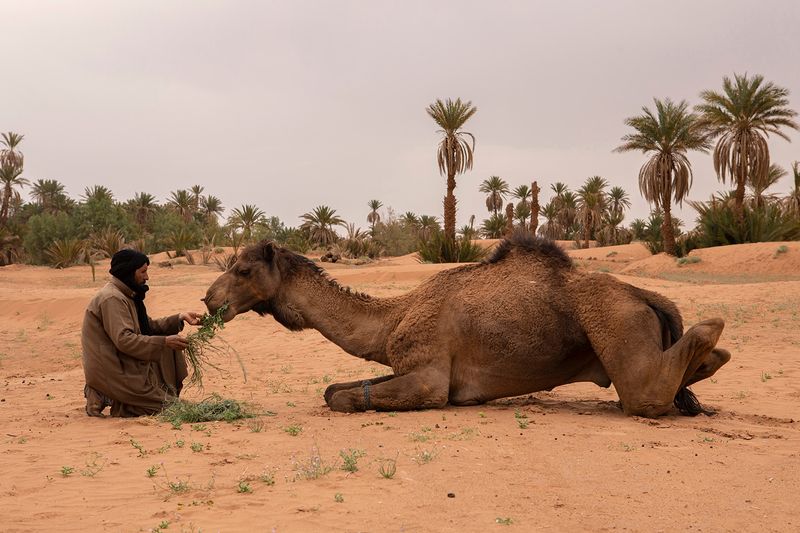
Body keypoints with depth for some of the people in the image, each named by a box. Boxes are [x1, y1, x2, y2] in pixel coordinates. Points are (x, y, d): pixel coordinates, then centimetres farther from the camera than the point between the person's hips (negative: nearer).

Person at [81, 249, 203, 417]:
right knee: (166, 405, -7)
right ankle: (111, 401, -4)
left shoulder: (126, 296, 13)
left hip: (123, 363, 10)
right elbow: (124, 340, -28)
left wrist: (180, 318, 3)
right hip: (110, 372, -10)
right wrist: (164, 342, -28)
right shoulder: (111, 299, -19)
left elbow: (149, 326, 15)